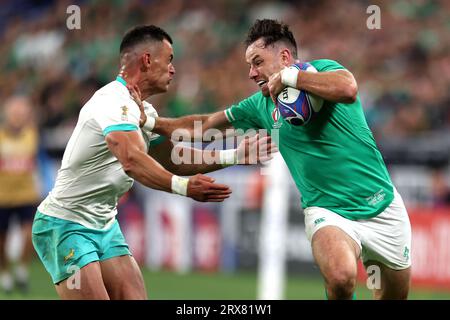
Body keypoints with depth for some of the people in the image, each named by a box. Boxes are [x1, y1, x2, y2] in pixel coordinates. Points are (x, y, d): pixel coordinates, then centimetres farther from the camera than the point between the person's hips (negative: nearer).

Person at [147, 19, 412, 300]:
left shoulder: (322, 69, -7)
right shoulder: (262, 105, 6)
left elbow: (348, 89, -31)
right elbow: (204, 125, 17)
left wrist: (288, 76, -24)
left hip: (382, 204, -1)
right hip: (327, 211, 1)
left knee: (396, 293, 6)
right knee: (340, 277, -31)